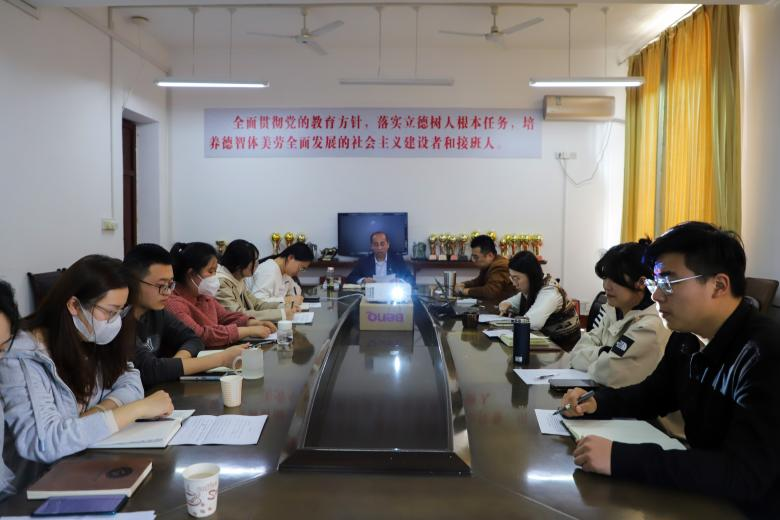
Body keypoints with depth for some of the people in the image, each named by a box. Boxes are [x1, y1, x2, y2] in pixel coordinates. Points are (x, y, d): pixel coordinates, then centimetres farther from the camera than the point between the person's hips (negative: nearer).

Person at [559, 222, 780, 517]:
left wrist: (619, 458, -39)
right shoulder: (686, 337, -1)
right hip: (701, 493, 7)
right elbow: (652, 394, 14)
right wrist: (596, 403, -6)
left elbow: (745, 476, -34)